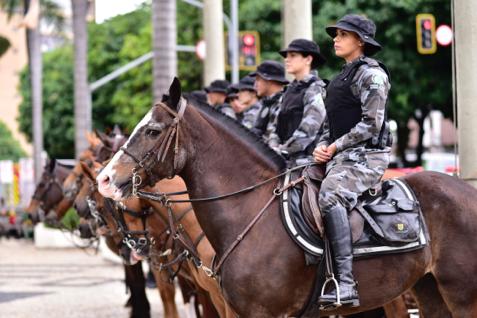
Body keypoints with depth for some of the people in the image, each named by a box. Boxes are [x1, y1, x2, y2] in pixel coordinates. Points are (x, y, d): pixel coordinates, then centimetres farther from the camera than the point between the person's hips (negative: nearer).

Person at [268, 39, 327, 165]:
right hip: (286, 160, 8)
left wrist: (283, 151, -12)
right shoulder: (290, 90, 18)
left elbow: (307, 130, -15)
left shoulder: (315, 90, -7)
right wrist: (274, 148, 1)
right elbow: (277, 125, 18)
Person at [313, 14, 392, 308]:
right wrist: (322, 146, 4)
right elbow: (331, 121, 24)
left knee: (330, 197, -33)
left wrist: (335, 146, -12)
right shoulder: (344, 75, 21)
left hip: (366, 156, -10)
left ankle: (346, 284, -39)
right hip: (339, 156, 11)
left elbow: (371, 124, -15)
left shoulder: (371, 74, -7)